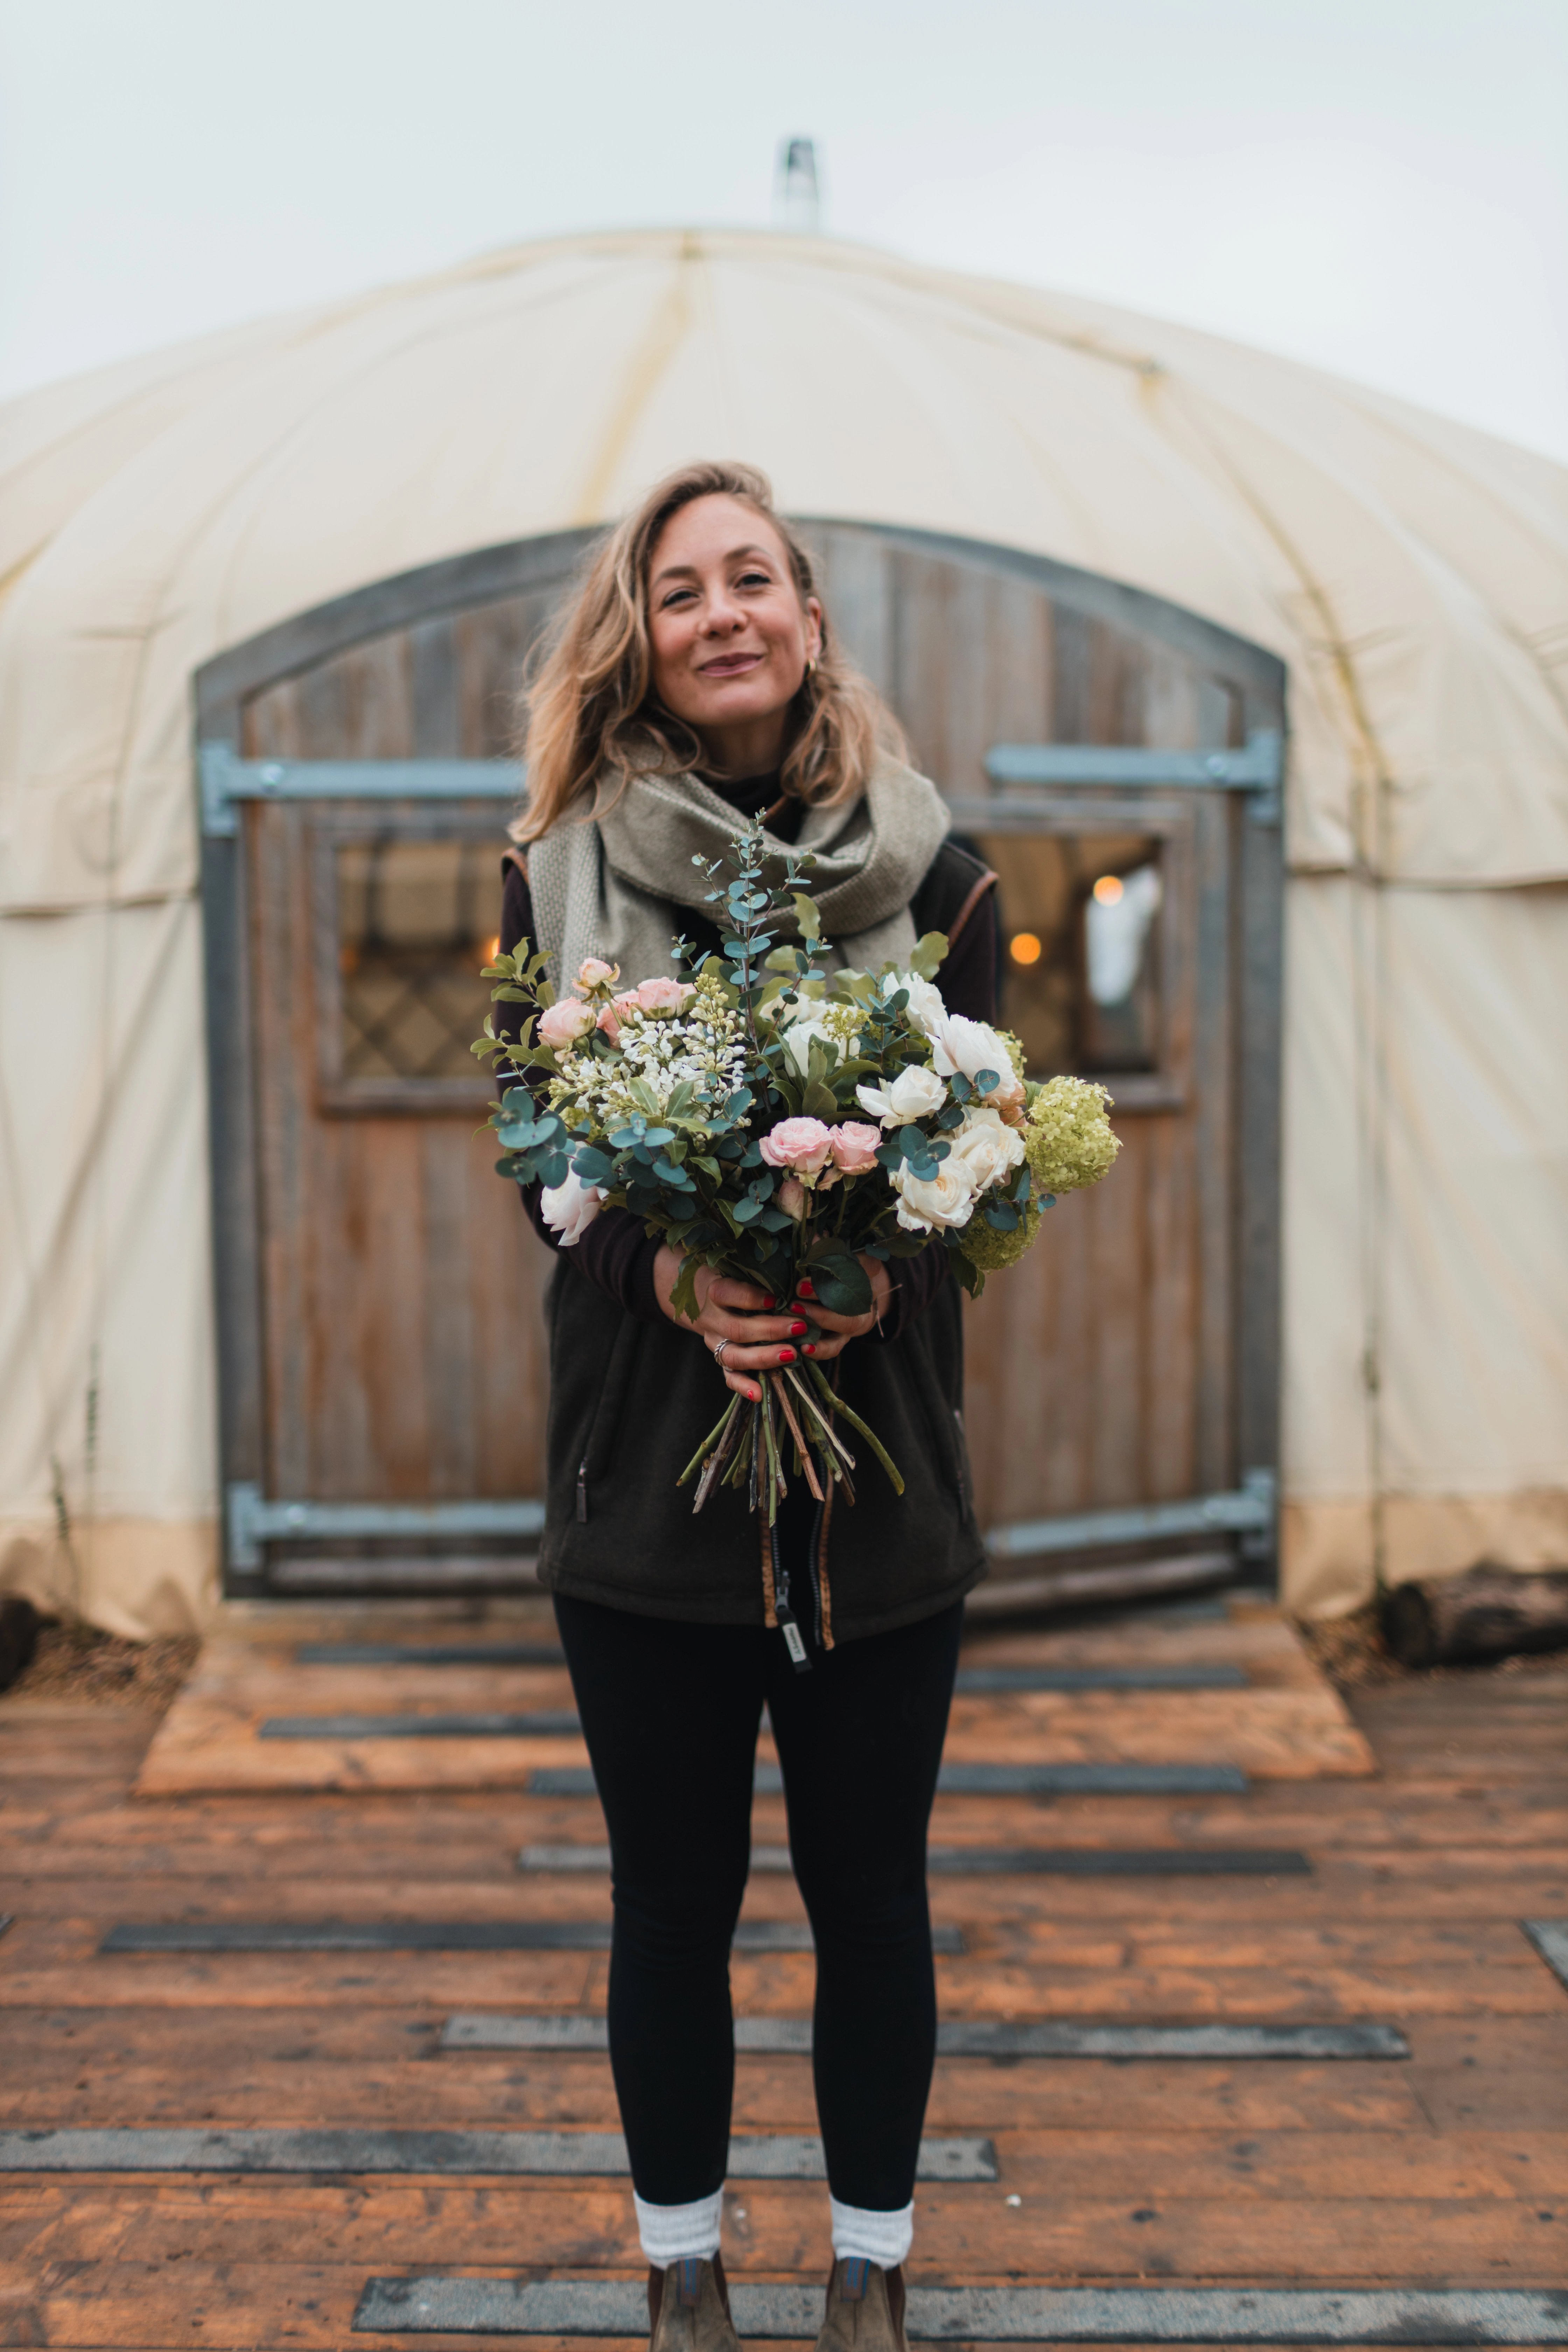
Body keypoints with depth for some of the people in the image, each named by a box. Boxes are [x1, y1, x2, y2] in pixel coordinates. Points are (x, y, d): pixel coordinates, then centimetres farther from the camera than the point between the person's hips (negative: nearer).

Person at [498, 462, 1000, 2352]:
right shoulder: (560, 873, 1)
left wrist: (875, 1282, -21)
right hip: (646, 1467, 0)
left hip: (880, 1467, 0)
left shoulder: (928, 871, 1)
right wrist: (671, 1282, -21)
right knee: (671, 1896, 11)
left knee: (870, 1894, 12)